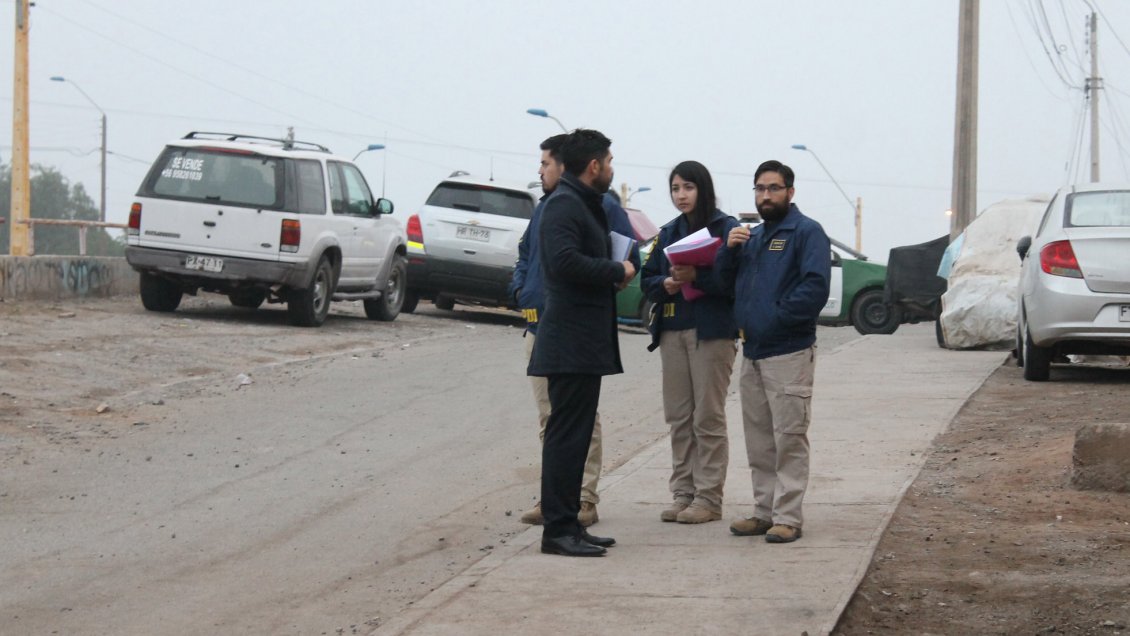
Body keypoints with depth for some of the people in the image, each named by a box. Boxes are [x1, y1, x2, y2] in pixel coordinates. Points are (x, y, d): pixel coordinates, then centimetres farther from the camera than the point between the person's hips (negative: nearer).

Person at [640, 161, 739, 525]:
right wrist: (665, 285, -6)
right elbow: (647, 279, 15)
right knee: (678, 418, 7)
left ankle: (709, 498, 0)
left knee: (708, 418, -4)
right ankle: (684, 493, 14)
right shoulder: (668, 233, 15)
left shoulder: (726, 228, -3)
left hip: (712, 333, -6)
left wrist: (697, 277, -22)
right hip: (672, 332, 6)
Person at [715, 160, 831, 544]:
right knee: (759, 440, 12)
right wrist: (729, 250, 1)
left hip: (789, 353, -8)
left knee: (789, 439, -6)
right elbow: (726, 282, 19)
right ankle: (765, 511, 20)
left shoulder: (806, 232, -6)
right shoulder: (753, 236, 19)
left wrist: (778, 317, -19)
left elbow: (815, 287, -18)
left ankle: (788, 518, -5)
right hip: (752, 353, 8)